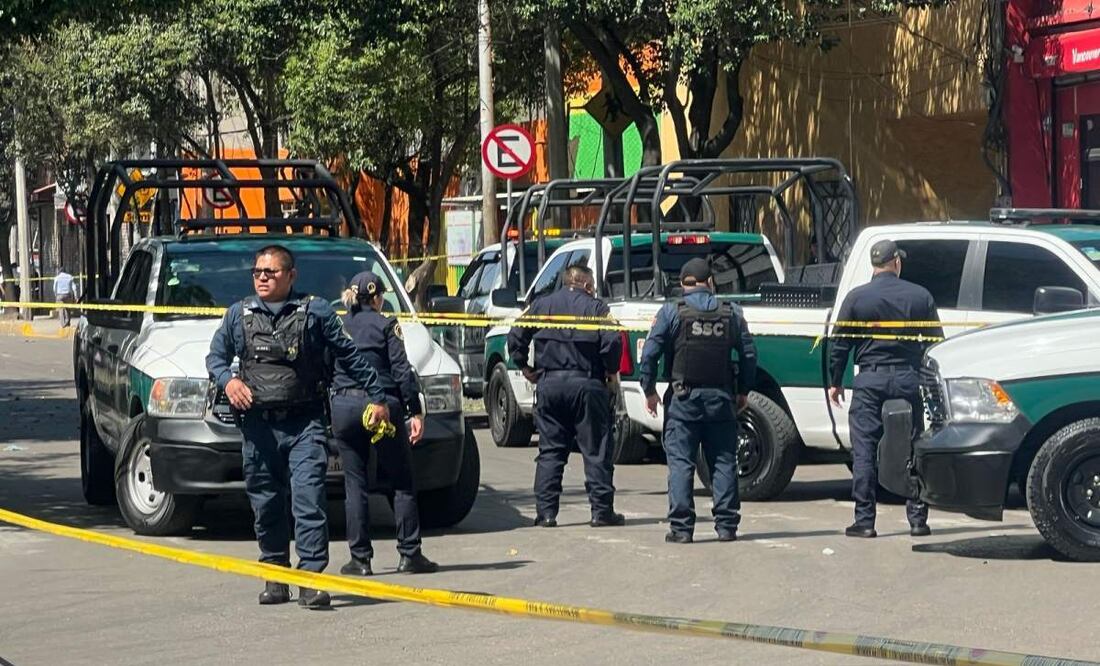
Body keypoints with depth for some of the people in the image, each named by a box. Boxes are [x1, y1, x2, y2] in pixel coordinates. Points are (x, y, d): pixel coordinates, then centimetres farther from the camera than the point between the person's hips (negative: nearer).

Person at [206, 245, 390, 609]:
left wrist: (377, 398, 12)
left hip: (304, 424, -3)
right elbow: (215, 356, 20)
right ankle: (275, 577, 17)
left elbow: (350, 357, 11)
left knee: (309, 500, -13)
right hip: (258, 425, 3)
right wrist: (228, 380, -2)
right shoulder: (238, 315, 13)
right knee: (266, 506, 7)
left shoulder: (316, 312, 6)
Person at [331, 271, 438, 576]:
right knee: (402, 482, 6)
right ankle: (409, 554, 3)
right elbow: (401, 370, -7)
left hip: (343, 408, 3)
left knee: (355, 485, 8)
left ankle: (360, 558, 5)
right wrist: (416, 412, -5)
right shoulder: (385, 325, -2)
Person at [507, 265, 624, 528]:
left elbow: (515, 337, 5)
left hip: (549, 385, 3)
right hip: (586, 383, -3)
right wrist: (611, 371, -1)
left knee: (549, 452, 8)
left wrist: (524, 367, 14)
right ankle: (602, 511, 0)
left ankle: (545, 512, 3)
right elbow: (612, 341, -14)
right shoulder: (595, 308, -1)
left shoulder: (541, 306, 10)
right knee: (596, 451, 2)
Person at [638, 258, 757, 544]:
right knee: (723, 461, 8)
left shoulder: (672, 312, -3)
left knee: (680, 463, -1)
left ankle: (681, 527, -5)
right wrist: (744, 391, 16)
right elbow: (748, 354, 6)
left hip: (684, 398, -2)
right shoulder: (731, 313, 5)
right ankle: (726, 525, 6)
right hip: (721, 397, 2)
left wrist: (649, 390, 1)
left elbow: (650, 353, -8)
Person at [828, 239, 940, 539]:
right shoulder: (921, 296, 5)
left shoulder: (857, 297, -1)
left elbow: (840, 344, 1)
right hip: (909, 379, 2)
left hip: (870, 382, -2)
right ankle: (918, 519, 8)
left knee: (864, 452, 0)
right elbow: (936, 342, 10)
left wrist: (835, 382, 10)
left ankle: (864, 521, -3)